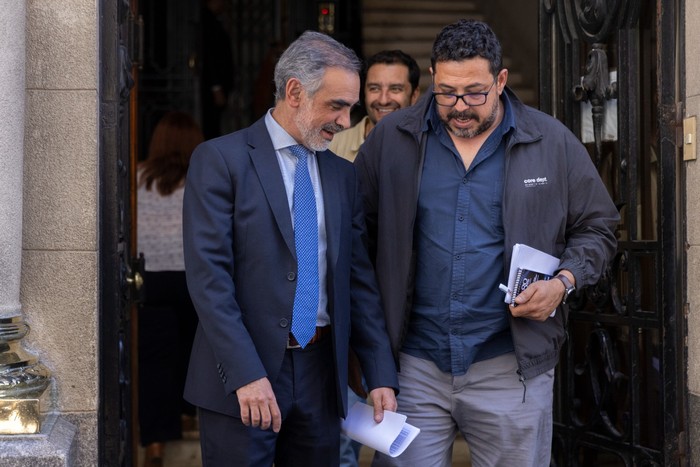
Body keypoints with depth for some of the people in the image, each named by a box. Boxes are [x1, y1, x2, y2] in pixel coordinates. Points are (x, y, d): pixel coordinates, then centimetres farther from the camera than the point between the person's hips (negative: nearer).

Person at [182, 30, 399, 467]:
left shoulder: (343, 175, 11)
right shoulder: (220, 160, -6)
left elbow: (360, 279, 11)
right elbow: (208, 275, -12)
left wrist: (381, 374, 3)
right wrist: (246, 374, -20)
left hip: (322, 373, 5)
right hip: (241, 378, -5)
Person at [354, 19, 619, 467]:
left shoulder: (553, 142, 2)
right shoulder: (390, 139, 3)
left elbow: (597, 228, 11)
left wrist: (563, 282, -8)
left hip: (512, 366, 0)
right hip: (413, 365, 1)